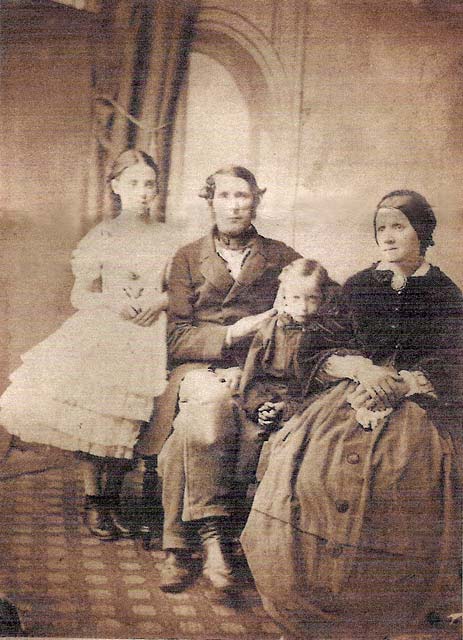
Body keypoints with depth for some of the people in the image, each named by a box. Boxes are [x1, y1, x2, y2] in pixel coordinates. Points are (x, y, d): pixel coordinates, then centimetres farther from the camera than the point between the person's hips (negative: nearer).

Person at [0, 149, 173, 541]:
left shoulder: (166, 238, 13)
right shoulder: (102, 236, 9)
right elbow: (80, 295, 6)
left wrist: (161, 299, -6)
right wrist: (111, 300, -12)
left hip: (147, 337, 1)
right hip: (101, 330, -1)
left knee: (125, 419, -4)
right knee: (90, 413, -12)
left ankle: (112, 499, 16)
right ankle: (93, 499, 5)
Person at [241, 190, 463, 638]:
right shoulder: (357, 287, 17)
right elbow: (324, 357, 11)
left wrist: (394, 384, -14)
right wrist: (360, 368, -9)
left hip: (413, 411, -2)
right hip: (350, 399, 2)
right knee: (307, 474, -24)